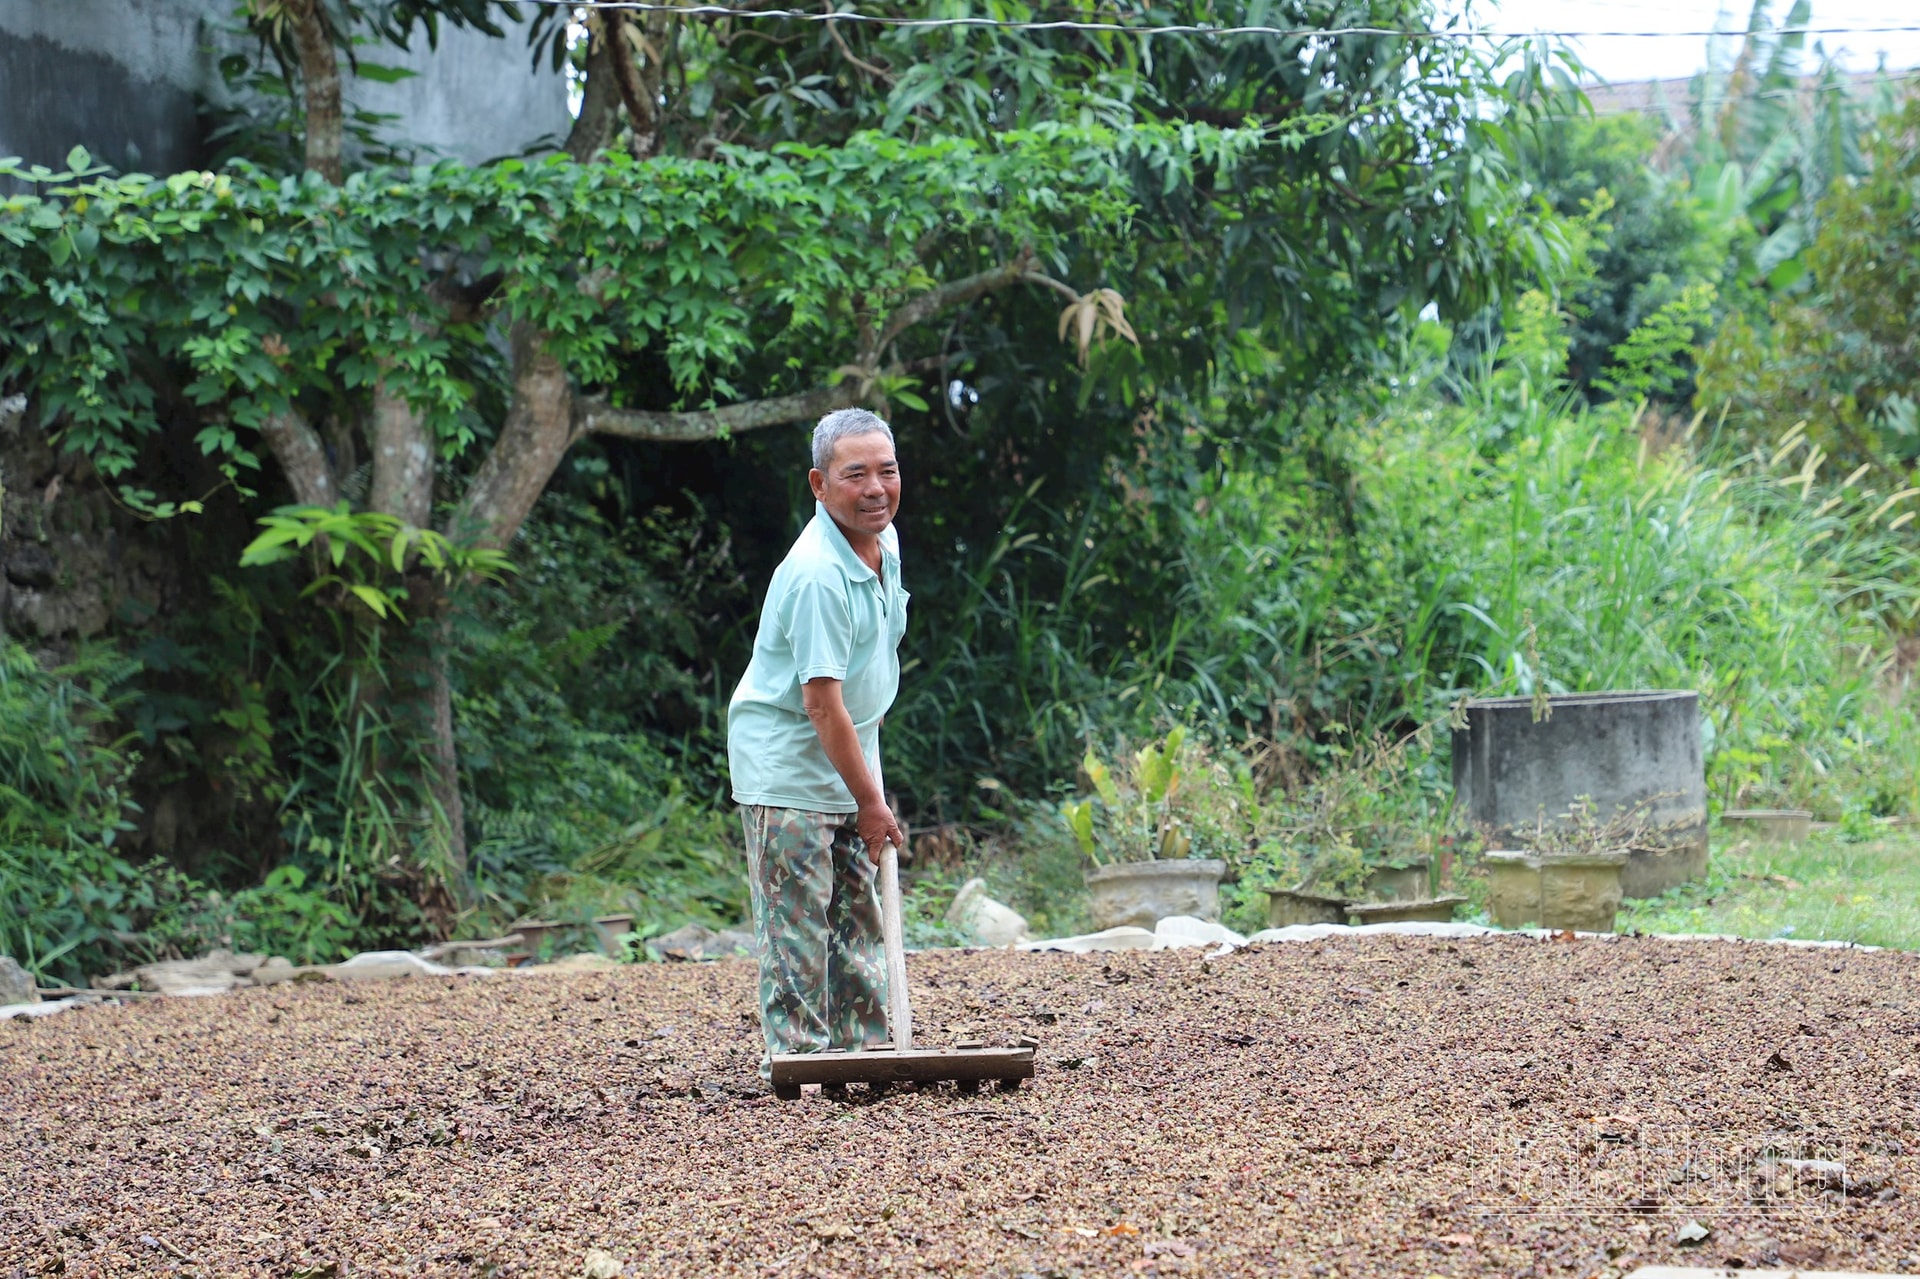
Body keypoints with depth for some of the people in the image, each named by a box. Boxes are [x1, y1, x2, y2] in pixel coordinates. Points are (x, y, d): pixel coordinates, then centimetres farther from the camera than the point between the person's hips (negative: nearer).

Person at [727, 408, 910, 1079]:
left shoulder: (885, 542, 4)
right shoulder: (816, 575, -26)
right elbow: (821, 701, -25)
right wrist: (871, 801, -20)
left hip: (848, 760, 9)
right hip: (787, 766, -9)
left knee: (859, 917, 12)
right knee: (797, 922, -7)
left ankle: (866, 1049, 18)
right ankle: (797, 1057, -3)